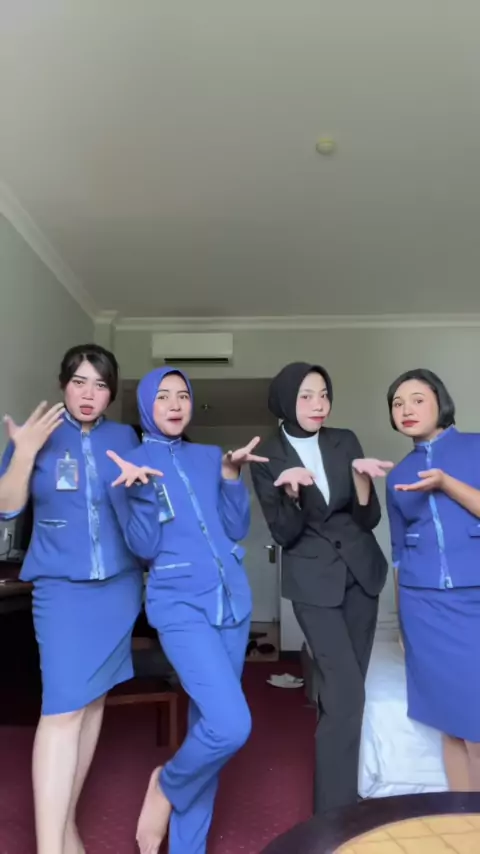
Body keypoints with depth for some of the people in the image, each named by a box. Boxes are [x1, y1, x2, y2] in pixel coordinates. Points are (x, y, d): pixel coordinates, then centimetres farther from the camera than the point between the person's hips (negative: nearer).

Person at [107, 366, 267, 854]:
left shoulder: (209, 457, 9)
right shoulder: (131, 461, -3)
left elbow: (237, 530, 4)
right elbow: (144, 549, -10)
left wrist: (231, 474, -8)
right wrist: (139, 490, -24)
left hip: (232, 600, 5)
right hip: (181, 605, -5)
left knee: (208, 724, 12)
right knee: (229, 725, -17)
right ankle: (166, 785, 16)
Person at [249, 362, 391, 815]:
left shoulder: (345, 441, -1)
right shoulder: (267, 459, -8)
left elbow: (369, 518, -2)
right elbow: (284, 535, -11)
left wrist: (360, 476, -21)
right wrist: (290, 491, -29)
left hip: (361, 570, 4)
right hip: (314, 579, -3)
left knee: (348, 685, 12)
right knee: (345, 692, -10)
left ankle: (342, 783, 32)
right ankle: (334, 809, 6)